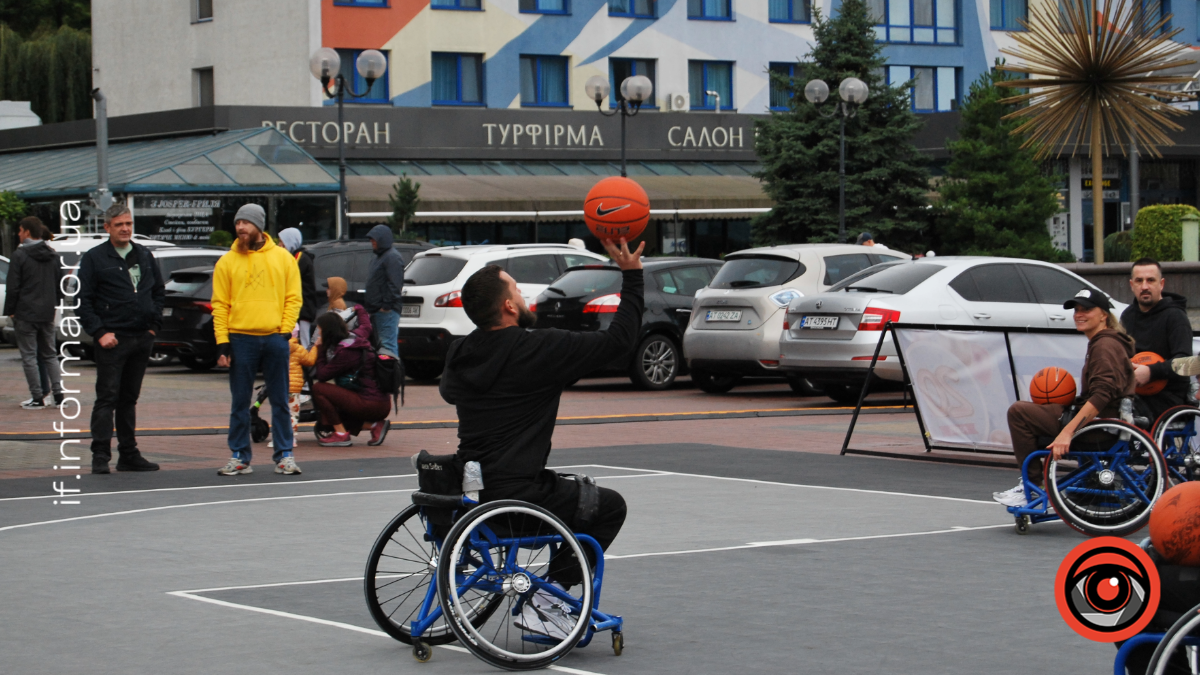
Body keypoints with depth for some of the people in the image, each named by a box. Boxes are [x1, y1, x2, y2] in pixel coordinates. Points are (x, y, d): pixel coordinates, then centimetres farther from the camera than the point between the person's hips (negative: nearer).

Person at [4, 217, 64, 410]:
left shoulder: (19, 255, -11)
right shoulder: (53, 255, 9)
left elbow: (13, 287, -11)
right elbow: (60, 285, 13)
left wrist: (10, 311, -2)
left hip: (26, 313, -6)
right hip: (48, 314, 6)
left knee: (29, 356, 0)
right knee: (49, 354, 14)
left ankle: (38, 398, -3)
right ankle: (58, 393, 4)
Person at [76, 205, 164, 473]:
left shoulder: (144, 256, 14)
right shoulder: (94, 258, -2)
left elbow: (159, 291, 21)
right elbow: (83, 300, -5)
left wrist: (154, 324, 9)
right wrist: (99, 332, -13)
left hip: (142, 339, 5)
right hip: (112, 340, -5)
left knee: (129, 398, 11)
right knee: (107, 398, -8)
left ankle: (128, 454, 15)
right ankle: (100, 456, -8)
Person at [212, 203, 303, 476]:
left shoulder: (282, 257, 7)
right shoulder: (227, 262, 6)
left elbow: (294, 298, 7)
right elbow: (220, 305, 4)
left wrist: (285, 331, -4)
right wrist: (222, 342, -4)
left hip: (275, 338, 0)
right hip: (240, 340, 0)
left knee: (280, 401, 3)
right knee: (240, 403, 3)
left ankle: (284, 455, 9)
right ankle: (239, 456, 10)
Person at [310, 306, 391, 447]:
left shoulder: (344, 352, -17)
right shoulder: (357, 336, 7)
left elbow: (322, 375, -12)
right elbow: (366, 325, 32)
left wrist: (320, 349, 1)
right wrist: (359, 309, 52)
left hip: (372, 406, -9)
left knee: (318, 389, -11)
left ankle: (341, 434, -7)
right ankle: (375, 425, 12)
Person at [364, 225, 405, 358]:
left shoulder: (392, 257, -11)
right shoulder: (378, 257, 22)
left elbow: (394, 284, -19)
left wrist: (386, 305, -22)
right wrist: (368, 304, 20)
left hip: (387, 311, -11)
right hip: (377, 309, 11)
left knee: (388, 344, -14)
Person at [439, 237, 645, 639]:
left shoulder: (458, 356, 5)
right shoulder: (540, 350, -16)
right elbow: (619, 339, -9)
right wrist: (631, 275, 0)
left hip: (468, 490, 8)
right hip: (517, 498, -8)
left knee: (565, 490, 31)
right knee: (609, 507, 14)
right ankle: (548, 597, 4)